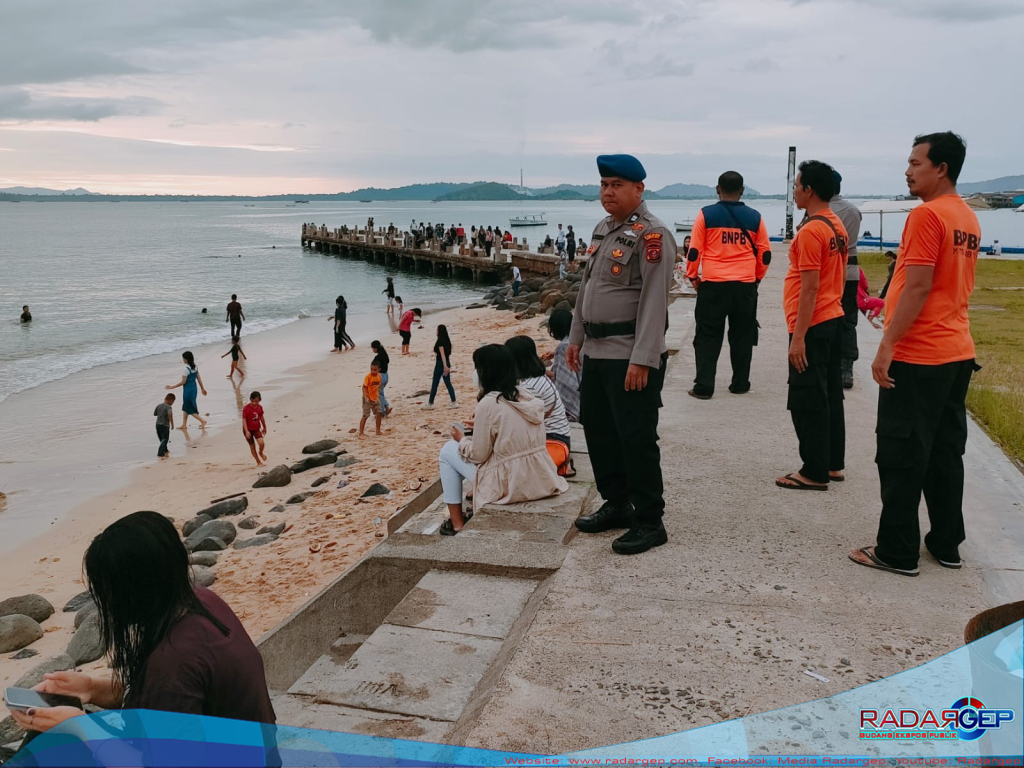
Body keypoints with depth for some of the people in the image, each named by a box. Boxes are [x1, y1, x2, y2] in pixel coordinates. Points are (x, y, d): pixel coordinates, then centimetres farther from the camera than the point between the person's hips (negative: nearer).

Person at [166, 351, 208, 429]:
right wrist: (202, 388, 16)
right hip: (194, 388, 9)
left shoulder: (186, 369, -21)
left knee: (190, 409, 3)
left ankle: (202, 420, -2)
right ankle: (184, 425, 24)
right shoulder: (195, 367, 2)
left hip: (188, 390, -9)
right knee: (186, 407, 18)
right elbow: (199, 378, 8)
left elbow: (183, 382, -18)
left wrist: (172, 387, -9)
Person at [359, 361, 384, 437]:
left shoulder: (379, 376, -1)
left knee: (379, 413, 10)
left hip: (376, 398, 6)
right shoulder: (368, 376, -19)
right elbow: (364, 387, -20)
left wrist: (378, 394, 6)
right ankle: (361, 433, 2)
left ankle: (378, 431, 23)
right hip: (368, 399, -6)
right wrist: (365, 397, -28)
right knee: (365, 416, -4)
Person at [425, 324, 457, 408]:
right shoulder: (447, 340, 8)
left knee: (434, 384, 3)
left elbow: (442, 354, -23)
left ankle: (430, 403, 11)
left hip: (440, 364, -8)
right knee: (448, 383, 9)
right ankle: (454, 402, 3)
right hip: (447, 363, 8)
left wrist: (445, 366, -29)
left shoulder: (440, 341, -15)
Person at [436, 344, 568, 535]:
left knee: (448, 451, 11)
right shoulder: (526, 396, 5)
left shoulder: (488, 403, -16)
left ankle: (457, 523, 17)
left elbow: (478, 455, -10)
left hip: (509, 486, -7)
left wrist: (462, 439, 8)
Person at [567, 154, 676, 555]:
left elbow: (654, 300, -19)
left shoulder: (652, 234, -13)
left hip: (631, 357, -9)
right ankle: (616, 506, 30)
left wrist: (642, 360, -24)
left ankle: (649, 522, 10)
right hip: (596, 352, 9)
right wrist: (576, 337, 19)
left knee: (636, 439, -3)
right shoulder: (603, 230, 15)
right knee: (598, 431, 15)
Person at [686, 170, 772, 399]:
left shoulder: (706, 215, -3)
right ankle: (740, 384, 20)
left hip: (712, 285, -2)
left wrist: (693, 277, 11)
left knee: (707, 337, 5)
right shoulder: (754, 217, 4)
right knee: (742, 338, 13)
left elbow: (694, 251, -3)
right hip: (745, 286, 2)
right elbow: (765, 254, 8)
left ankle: (703, 387, 1)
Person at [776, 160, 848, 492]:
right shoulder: (837, 226, 11)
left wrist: (798, 337, -19)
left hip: (812, 327, -9)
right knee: (830, 396, 14)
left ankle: (815, 473, 4)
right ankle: (833, 464, 22)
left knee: (807, 402, -2)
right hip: (834, 321, 9)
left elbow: (809, 288, -21)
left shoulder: (810, 231, -17)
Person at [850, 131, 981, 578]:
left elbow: (917, 287, -21)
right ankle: (946, 544, 23)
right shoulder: (968, 218, 14)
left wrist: (887, 346, -19)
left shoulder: (926, 215, -15)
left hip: (917, 357, -9)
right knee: (946, 452, 14)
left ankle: (897, 552, 6)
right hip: (957, 354, 9)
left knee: (901, 457, -1)